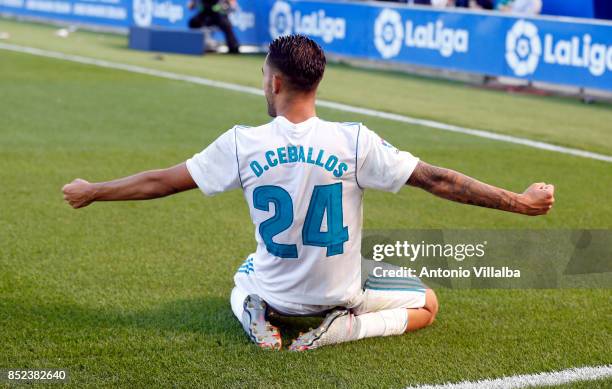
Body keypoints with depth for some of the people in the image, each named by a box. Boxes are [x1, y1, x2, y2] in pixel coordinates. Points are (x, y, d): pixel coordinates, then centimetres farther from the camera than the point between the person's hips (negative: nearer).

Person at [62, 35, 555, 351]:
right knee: (426, 302, 22)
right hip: (341, 293, -2)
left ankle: (253, 313, 1)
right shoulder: (355, 141, -21)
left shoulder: (241, 144, -17)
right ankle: (347, 327, -7)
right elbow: (436, 179, -18)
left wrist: (92, 192, 7)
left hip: (275, 292, 2)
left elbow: (160, 182, -8)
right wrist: (518, 202, -10)